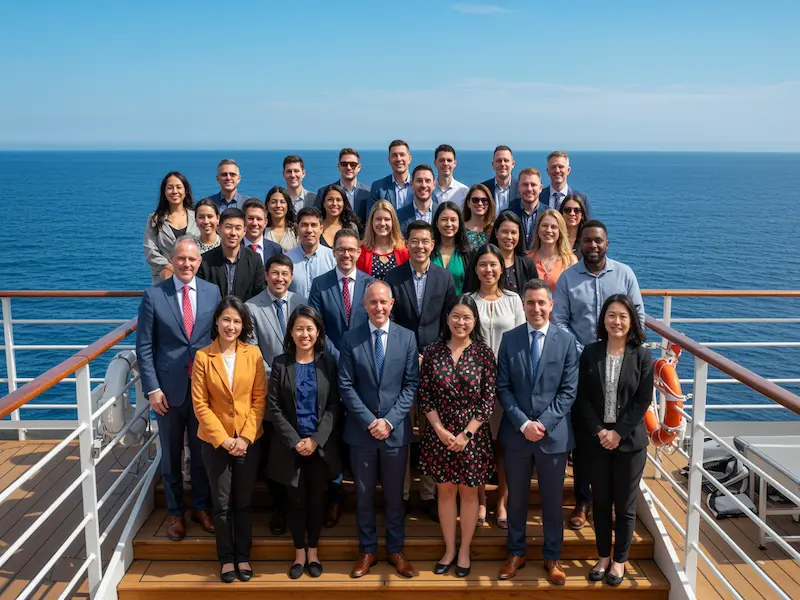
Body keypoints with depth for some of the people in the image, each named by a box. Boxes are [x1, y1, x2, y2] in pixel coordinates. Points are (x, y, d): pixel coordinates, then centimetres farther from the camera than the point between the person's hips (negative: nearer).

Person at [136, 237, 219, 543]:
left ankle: (202, 506, 32)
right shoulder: (153, 296, -6)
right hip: (169, 387, -1)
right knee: (171, 454, 12)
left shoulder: (213, 293, 0)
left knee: (203, 451, 14)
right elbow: (144, 346, -4)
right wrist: (152, 388, -9)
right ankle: (175, 512, 29)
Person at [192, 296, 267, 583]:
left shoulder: (253, 354, -4)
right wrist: (223, 439, -13)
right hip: (215, 441, -1)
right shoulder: (202, 356, -8)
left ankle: (243, 556, 27)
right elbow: (200, 403, -7)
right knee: (222, 503, 10)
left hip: (249, 439, 1)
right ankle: (226, 558, 25)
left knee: (244, 502, 12)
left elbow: (259, 399, -3)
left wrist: (246, 437, -11)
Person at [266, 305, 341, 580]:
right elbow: (273, 407, -5)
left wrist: (316, 439, -13)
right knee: (296, 499, 9)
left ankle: (313, 552, 26)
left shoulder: (328, 363, -2)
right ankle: (299, 553, 25)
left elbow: (334, 406, -3)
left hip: (320, 445, 0)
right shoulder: (280, 363, -3)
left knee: (316, 499, 10)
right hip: (291, 445, 0)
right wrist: (294, 440, -12)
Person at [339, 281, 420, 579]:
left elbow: (411, 384, -3)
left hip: (395, 430, 0)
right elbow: (346, 386, -4)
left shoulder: (407, 337, -1)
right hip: (361, 430, 0)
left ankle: (395, 550, 27)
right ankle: (368, 550, 26)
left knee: (394, 494, 12)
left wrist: (390, 420, -12)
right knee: (364, 494, 11)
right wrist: (369, 421, -12)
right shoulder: (350, 339, -2)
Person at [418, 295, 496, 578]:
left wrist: (466, 434, -13)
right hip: (439, 434, 2)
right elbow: (424, 396, -1)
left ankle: (464, 550, 27)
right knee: (445, 491, 12)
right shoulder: (433, 351, -1)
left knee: (469, 492, 11)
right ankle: (449, 549, 27)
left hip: (473, 435, -1)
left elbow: (489, 399, -7)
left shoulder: (484, 353, -6)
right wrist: (440, 430, -10)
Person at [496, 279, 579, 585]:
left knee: (553, 500, 11)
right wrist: (523, 423, -12)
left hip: (554, 433, -1)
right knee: (516, 498, 14)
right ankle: (516, 553, 31)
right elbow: (503, 387, -1)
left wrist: (543, 423, -14)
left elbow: (569, 390, -5)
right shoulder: (509, 339, 0)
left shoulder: (566, 340, -4)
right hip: (516, 432, 1)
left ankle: (552, 557, 28)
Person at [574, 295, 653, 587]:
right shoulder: (590, 353, -1)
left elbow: (643, 401, -7)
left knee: (625, 505, 8)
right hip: (596, 439, 2)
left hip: (629, 440, -1)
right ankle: (603, 557, 28)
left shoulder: (642, 356, -5)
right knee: (600, 501, 12)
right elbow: (583, 397, -1)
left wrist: (618, 432, -12)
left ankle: (619, 560, 25)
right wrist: (599, 431, -11)